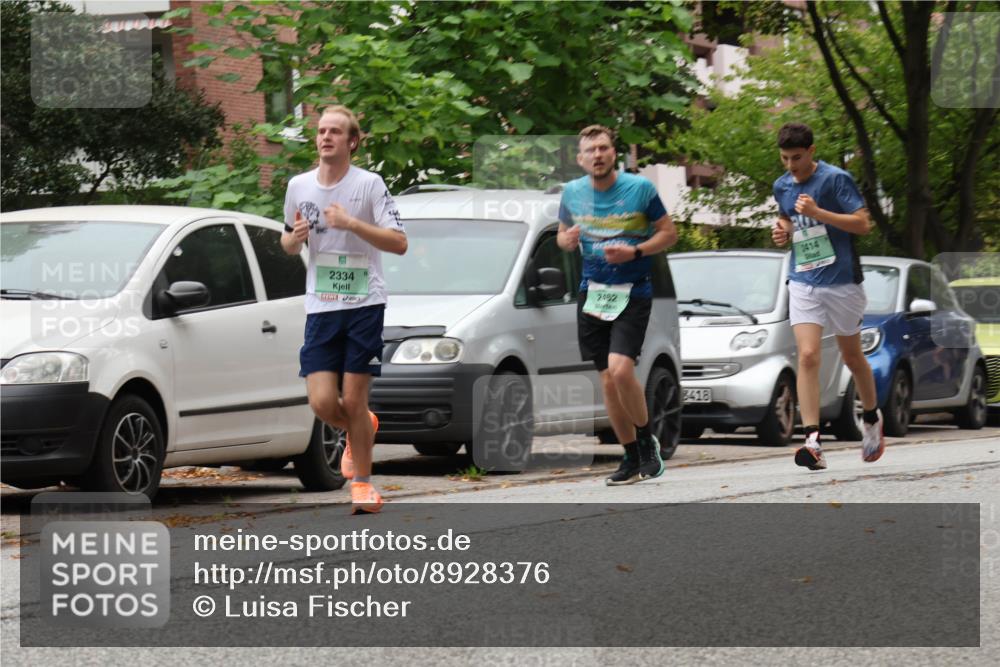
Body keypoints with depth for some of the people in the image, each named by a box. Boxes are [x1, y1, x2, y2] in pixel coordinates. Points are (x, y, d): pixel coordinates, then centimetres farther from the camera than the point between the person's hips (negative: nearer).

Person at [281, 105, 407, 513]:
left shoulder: (369, 184, -5)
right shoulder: (299, 186, 7)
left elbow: (399, 243, -11)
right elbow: (288, 244, 21)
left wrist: (352, 223, -22)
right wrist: (295, 238, -4)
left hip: (365, 304, -3)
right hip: (320, 308, 3)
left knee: (354, 400, -5)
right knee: (322, 403, -7)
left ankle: (363, 483, 13)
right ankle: (361, 430, 28)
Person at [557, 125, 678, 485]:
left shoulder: (640, 188, -7)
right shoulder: (571, 192, 4)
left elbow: (669, 232, -1)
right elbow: (562, 234, 18)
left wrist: (635, 252, -17)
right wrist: (567, 240, -6)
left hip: (632, 292, -4)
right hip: (592, 291, 4)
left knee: (621, 369, -21)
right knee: (608, 380, 5)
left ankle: (647, 440, 2)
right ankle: (632, 458, 18)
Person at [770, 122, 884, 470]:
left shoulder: (836, 179, -11)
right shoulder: (782, 187, 7)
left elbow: (862, 223, -16)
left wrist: (818, 212, -25)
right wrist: (783, 232, 3)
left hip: (841, 281, -3)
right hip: (803, 282, 3)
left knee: (851, 356, 12)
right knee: (808, 356, -14)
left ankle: (872, 419, 38)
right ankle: (813, 441, -21)